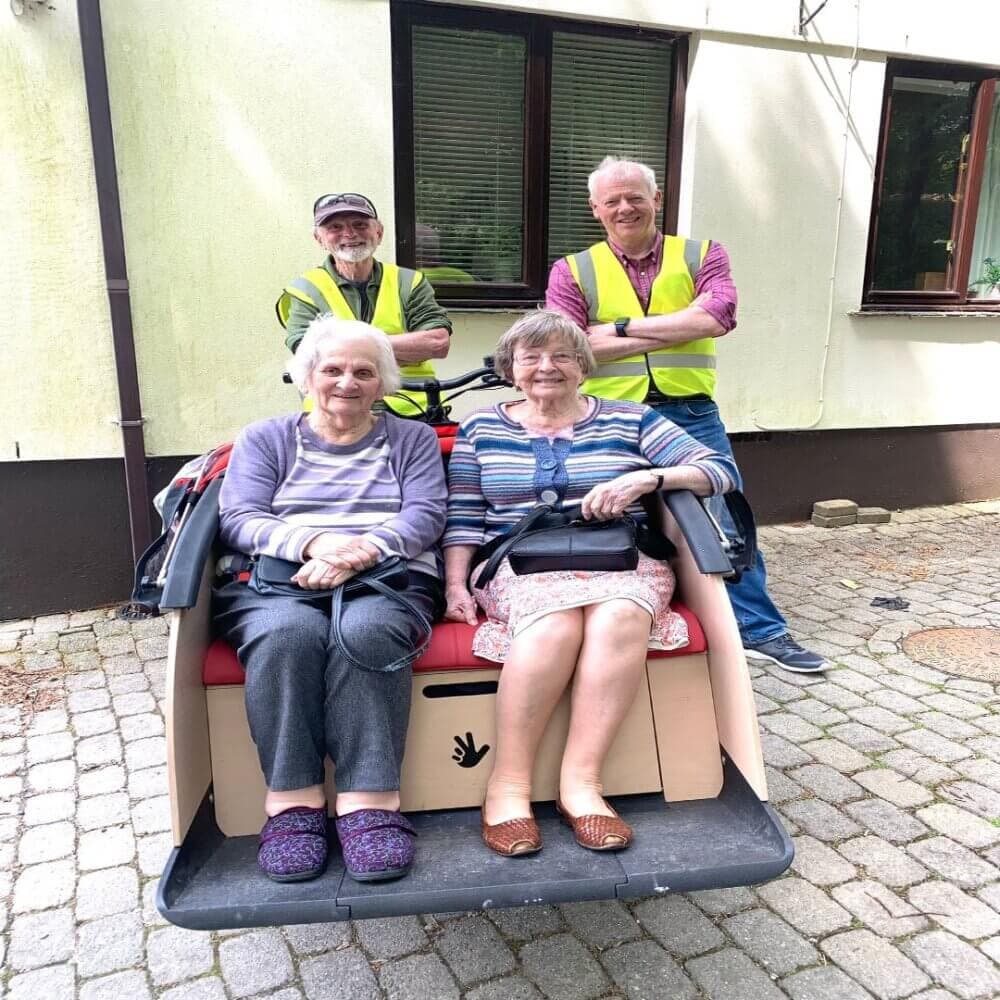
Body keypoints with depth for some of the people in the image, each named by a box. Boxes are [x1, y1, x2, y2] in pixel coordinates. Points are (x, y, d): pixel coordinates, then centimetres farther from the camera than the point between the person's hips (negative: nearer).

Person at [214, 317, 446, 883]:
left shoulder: (412, 439, 19)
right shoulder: (265, 440, 20)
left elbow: (425, 515, 2)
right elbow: (239, 521, 4)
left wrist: (363, 550, -18)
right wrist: (313, 542, -17)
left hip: (390, 578, 0)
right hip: (279, 581, 1)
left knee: (365, 629, -35)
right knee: (288, 631, -34)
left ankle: (370, 801, -32)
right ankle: (292, 799, -27)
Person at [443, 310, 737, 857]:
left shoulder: (629, 420, 12)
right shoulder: (481, 428, 16)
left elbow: (721, 469, 4)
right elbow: (463, 516, 10)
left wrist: (647, 477, -13)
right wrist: (456, 584, -5)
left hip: (622, 561, 1)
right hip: (519, 566, 0)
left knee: (619, 617, -34)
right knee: (555, 623, -34)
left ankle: (580, 781, -24)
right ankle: (508, 782, -22)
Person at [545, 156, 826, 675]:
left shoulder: (702, 255, 7)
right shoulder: (572, 271, 6)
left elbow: (717, 317, -12)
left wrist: (621, 326, -13)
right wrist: (675, 331, -11)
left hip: (692, 415, 1)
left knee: (729, 522, 6)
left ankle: (761, 630, 21)